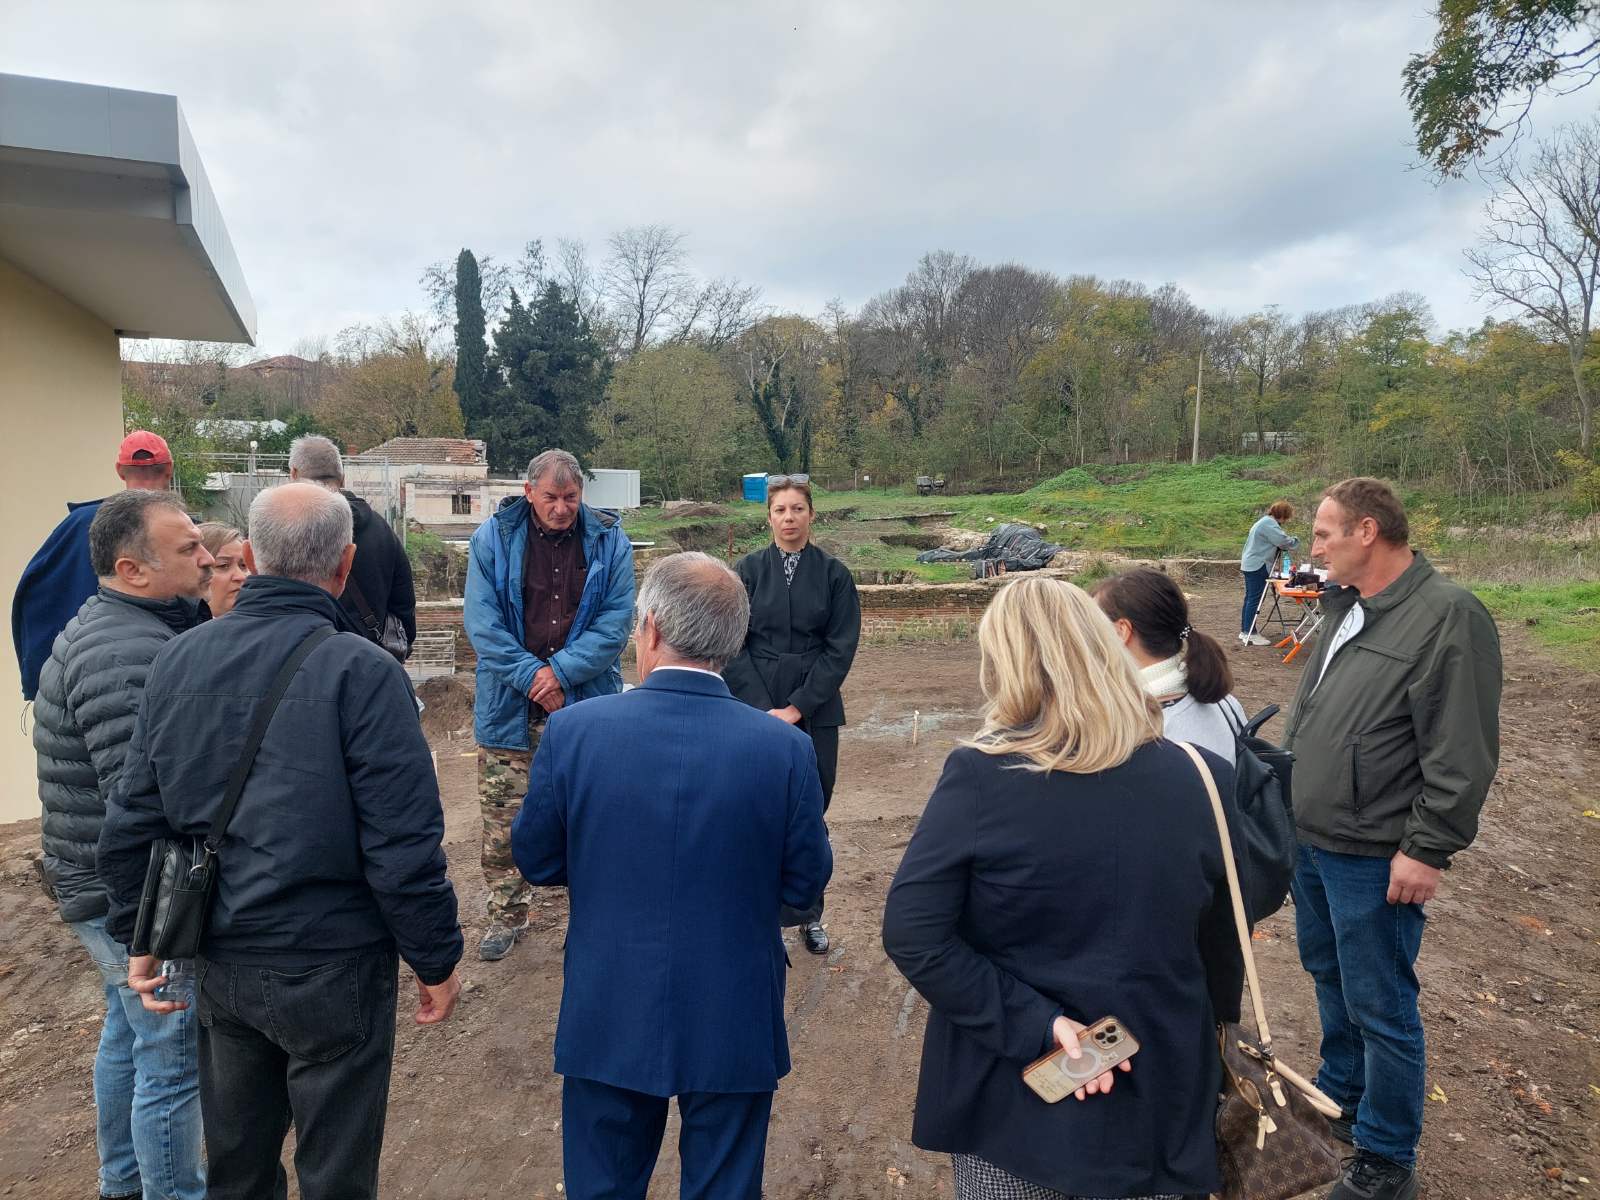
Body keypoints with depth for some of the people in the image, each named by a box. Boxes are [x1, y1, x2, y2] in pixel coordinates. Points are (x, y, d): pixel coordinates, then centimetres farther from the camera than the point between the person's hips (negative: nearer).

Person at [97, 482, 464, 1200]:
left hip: (218, 964, 6)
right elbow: (403, 844, -22)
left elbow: (131, 821, 3)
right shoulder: (361, 672, -21)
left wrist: (138, 939, 15)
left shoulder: (178, 660, -3)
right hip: (331, 968, -5)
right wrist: (436, 961, -9)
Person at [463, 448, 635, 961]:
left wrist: (561, 671, -16)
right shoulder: (493, 538, -1)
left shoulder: (609, 541, -1)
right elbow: (482, 621, -6)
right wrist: (532, 677, -14)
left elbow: (615, 621, -6)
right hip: (509, 706, 1)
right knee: (503, 819, 9)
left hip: (586, 703, 0)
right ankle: (507, 914, 28)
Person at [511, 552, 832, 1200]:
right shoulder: (785, 747, -18)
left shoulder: (573, 729, -16)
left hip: (607, 1020, 1)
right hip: (734, 1025, 0)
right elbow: (805, 885, -6)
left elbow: (535, 861, -3)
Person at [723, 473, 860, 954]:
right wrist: (765, 709, -10)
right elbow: (733, 646, -2)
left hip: (815, 711, 0)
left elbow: (840, 649, -3)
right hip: (756, 708, 0)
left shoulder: (834, 573, 1)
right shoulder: (748, 570, 2)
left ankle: (809, 914, 25)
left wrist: (797, 707, -10)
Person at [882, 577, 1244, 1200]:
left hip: (1011, 1100, -2)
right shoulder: (1203, 779, -10)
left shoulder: (979, 777, -20)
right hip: (1159, 1100, 2)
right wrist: (1203, 1044, 17)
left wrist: (1032, 1025, -18)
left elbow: (912, 934, -22)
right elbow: (1225, 944, 2)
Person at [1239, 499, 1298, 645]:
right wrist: (1296, 541, 0)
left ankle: (1245, 631, 17)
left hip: (1250, 565, 11)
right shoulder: (1269, 524, -15)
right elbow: (1283, 541, -19)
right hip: (1258, 567, -11)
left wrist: (1284, 547, 8)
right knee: (1254, 600, -9)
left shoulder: (1264, 522, 19)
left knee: (1250, 599, 13)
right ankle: (1250, 634, -9)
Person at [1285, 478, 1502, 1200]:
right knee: (1328, 973, 23)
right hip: (1311, 841, 8)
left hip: (1375, 859, -8)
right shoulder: (1346, 609, 8)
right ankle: (1340, 1095, 44)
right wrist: (1287, 801, 17)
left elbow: (1462, 755, -20)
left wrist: (1427, 850, -19)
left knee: (1379, 1008, 6)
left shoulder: (1449, 617, -18)